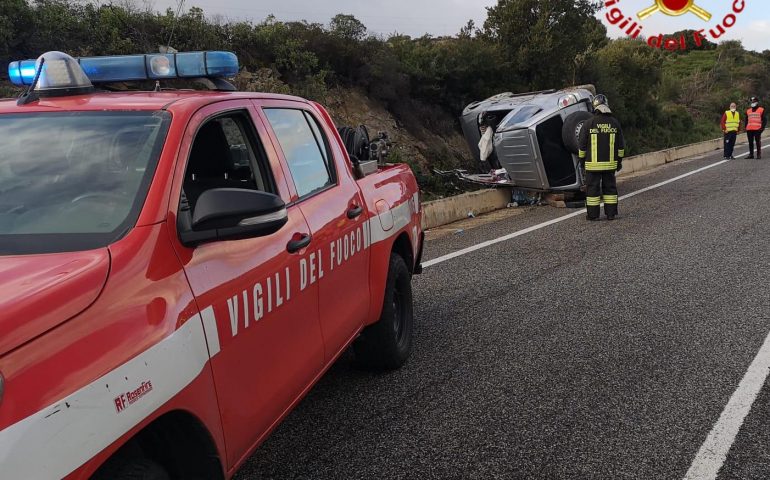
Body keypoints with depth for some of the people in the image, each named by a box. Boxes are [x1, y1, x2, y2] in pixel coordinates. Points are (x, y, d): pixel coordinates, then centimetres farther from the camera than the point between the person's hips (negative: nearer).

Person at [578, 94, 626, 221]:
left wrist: (582, 159, 9)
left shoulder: (588, 123, -7)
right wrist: (619, 161, 17)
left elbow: (582, 145, -3)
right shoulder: (614, 123, 3)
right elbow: (620, 145, 8)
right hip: (610, 163, 3)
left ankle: (593, 215, 5)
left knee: (593, 188, 3)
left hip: (593, 164, -3)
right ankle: (611, 213, 13)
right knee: (610, 187, 11)